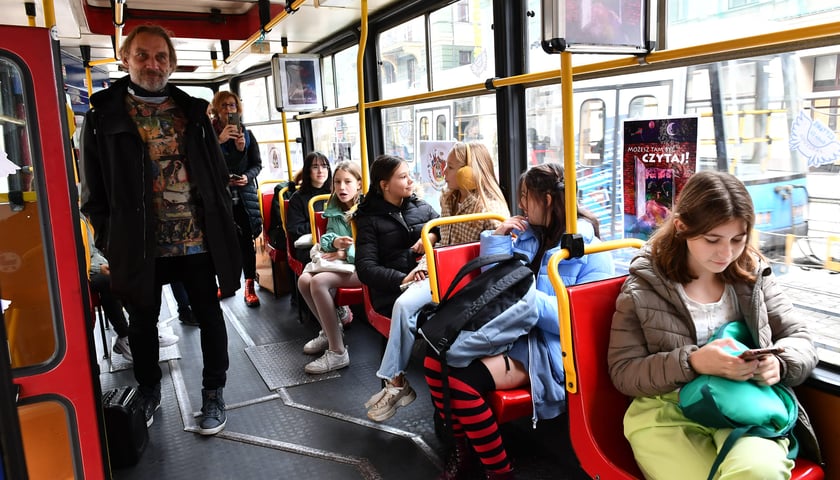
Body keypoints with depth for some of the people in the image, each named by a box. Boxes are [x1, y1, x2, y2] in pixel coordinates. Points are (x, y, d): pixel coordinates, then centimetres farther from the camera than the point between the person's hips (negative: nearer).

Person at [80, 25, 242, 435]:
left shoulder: (192, 111, 7)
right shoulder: (104, 114, 0)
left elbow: (217, 173, 8)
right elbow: (93, 188, 1)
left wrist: (223, 226, 3)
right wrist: (109, 241, -3)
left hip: (198, 240, 1)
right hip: (140, 244, -1)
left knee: (209, 315, 9)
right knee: (142, 321, 14)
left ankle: (213, 393, 27)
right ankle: (148, 394, 36)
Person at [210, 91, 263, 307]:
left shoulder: (247, 134, 10)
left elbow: (257, 164, 10)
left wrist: (247, 177, -9)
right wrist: (220, 140, -20)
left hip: (244, 194, 1)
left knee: (246, 240, -2)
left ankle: (249, 287, 3)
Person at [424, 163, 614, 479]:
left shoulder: (590, 249, -8)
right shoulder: (527, 234, 12)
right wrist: (498, 238, 5)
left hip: (547, 347, -7)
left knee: (463, 381, -27)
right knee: (435, 362, -13)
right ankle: (464, 447, 8)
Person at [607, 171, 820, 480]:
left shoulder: (754, 274, 8)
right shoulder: (642, 288, -2)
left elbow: (800, 339, 14)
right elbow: (623, 372, -3)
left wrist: (778, 363, -11)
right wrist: (691, 363, -19)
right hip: (667, 413, -2)